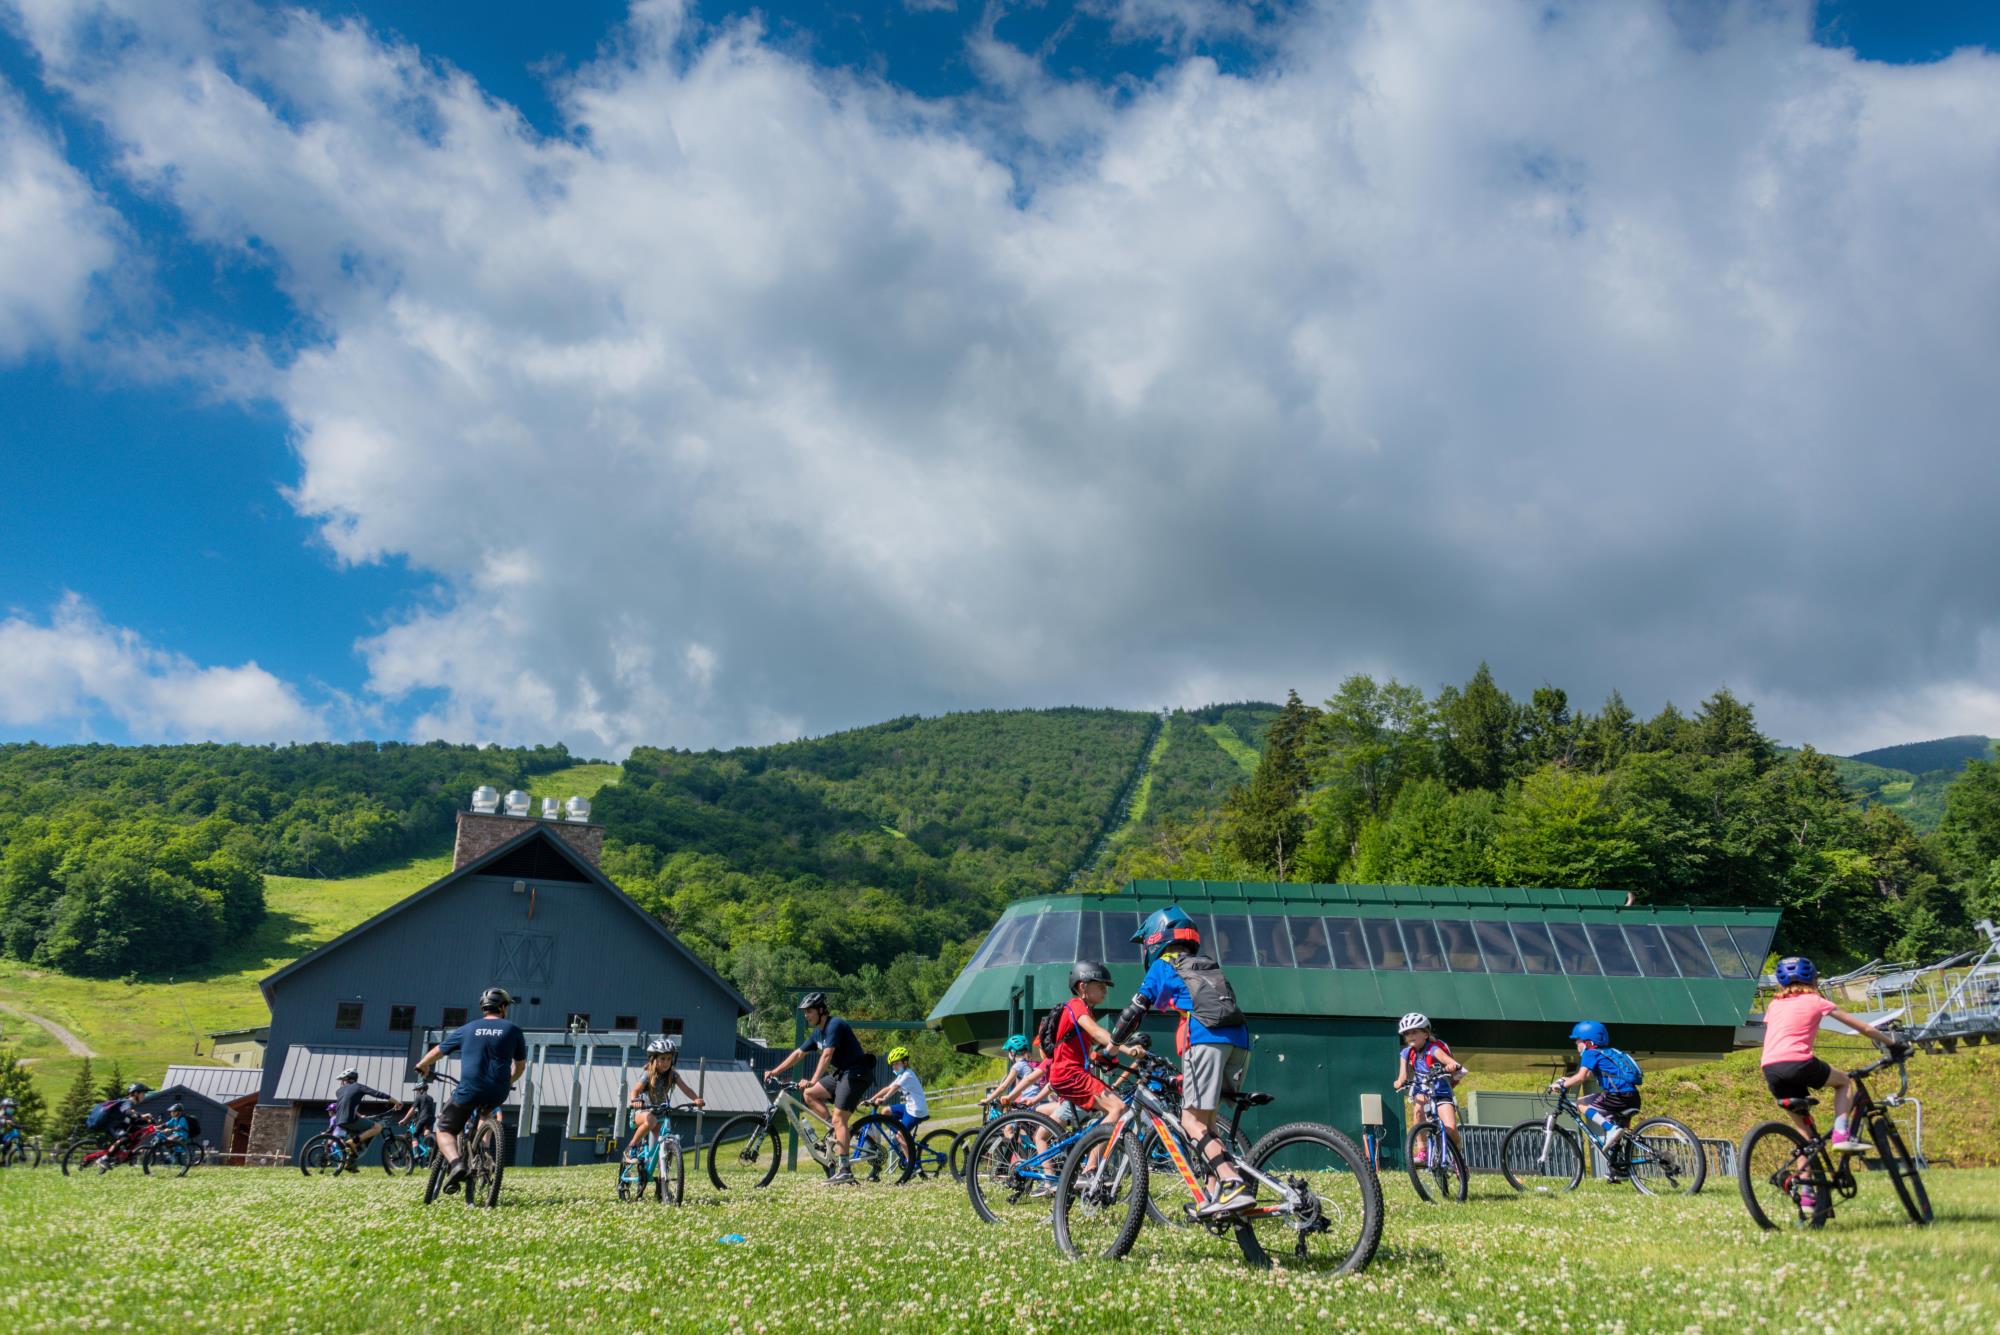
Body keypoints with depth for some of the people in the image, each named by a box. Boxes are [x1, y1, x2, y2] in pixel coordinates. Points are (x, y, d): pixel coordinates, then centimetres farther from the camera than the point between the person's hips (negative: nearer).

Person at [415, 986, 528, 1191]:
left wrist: (422, 1066, 40)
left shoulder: (467, 1029, 10)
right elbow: (520, 1065, 16)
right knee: (485, 1112, 36)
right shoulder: (513, 1030, 8)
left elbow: (437, 1052, 20)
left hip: (468, 1091, -2)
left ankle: (455, 1163, -15)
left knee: (445, 1130, 13)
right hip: (498, 1094, 2)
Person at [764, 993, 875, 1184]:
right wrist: (775, 1071, 9)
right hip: (842, 1073, 9)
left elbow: (826, 1055, -27)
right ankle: (837, 1131, 4)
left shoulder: (834, 1025, -17)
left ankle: (844, 1170, -20)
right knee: (809, 1094, 3)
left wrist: (813, 1080, -35)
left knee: (838, 1118, -17)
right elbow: (798, 1054, 15)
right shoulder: (818, 1032, 12)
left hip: (857, 1073, -9)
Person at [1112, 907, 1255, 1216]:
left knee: (1191, 1119, -7)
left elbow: (1132, 1012, 15)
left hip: (1207, 1038, -6)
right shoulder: (1209, 967, 34)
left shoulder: (1162, 967, 17)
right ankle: (1218, 1191, 4)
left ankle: (1233, 1184, -24)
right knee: (1206, 1118, 14)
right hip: (1240, 1039, 7)